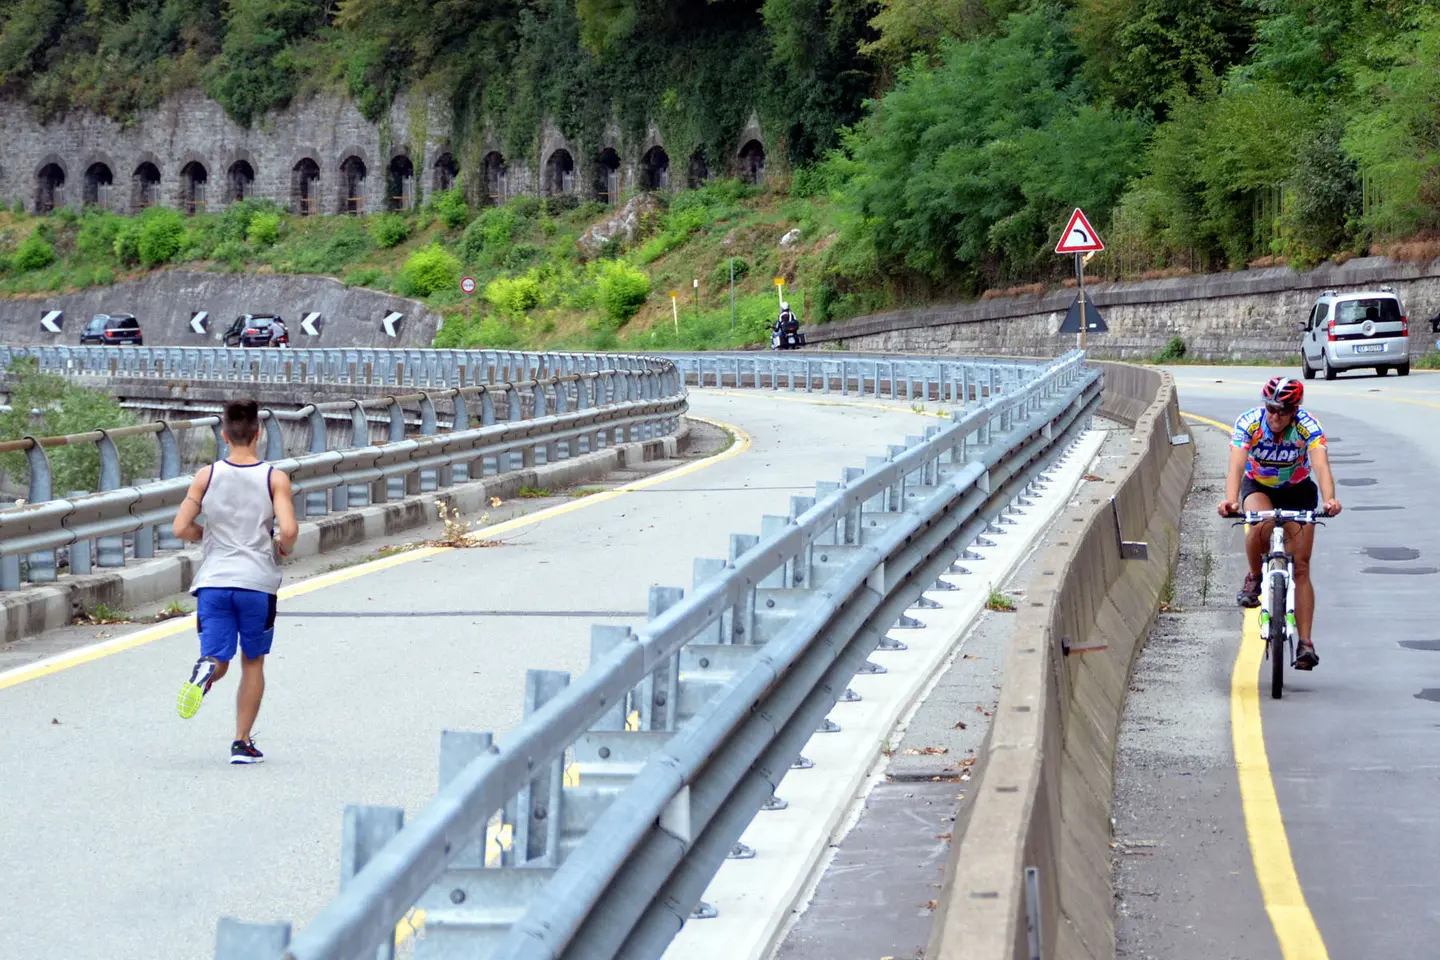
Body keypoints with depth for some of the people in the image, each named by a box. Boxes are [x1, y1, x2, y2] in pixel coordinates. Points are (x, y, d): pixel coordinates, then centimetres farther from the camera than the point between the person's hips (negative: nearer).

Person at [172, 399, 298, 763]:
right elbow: (289, 530, -15)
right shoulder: (275, 478, -4)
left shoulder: (207, 476, 1)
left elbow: (181, 528, -2)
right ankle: (242, 743, 13)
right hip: (258, 582, -1)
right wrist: (283, 548, 8)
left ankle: (205, 670, -33)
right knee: (253, 662, 15)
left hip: (213, 582, 1)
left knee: (218, 660, 5)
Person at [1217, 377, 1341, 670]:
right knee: (1260, 525, -35)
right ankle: (1254, 578, -6)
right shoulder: (1248, 423, -27)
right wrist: (1230, 501, -58)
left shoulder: (1308, 426, -27)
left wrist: (1329, 500, -61)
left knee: (1301, 566, -8)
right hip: (1258, 486, 0)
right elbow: (1236, 467, -38)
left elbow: (1321, 466, -41)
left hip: (1297, 490, 0)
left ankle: (1305, 643, -5)